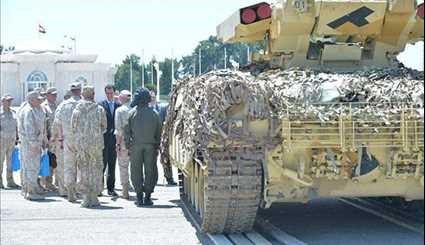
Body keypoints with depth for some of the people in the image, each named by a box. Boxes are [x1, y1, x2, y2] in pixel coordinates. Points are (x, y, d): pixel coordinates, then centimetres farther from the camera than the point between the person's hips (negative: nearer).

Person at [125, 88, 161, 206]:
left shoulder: (132, 113, -2)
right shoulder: (154, 113, 1)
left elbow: (127, 131, -1)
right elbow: (158, 131, 4)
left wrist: (128, 146, 6)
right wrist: (157, 145, 12)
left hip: (136, 145, -1)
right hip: (150, 146, 1)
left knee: (136, 171, 6)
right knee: (150, 171, 6)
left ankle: (139, 197, 5)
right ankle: (147, 196, 5)